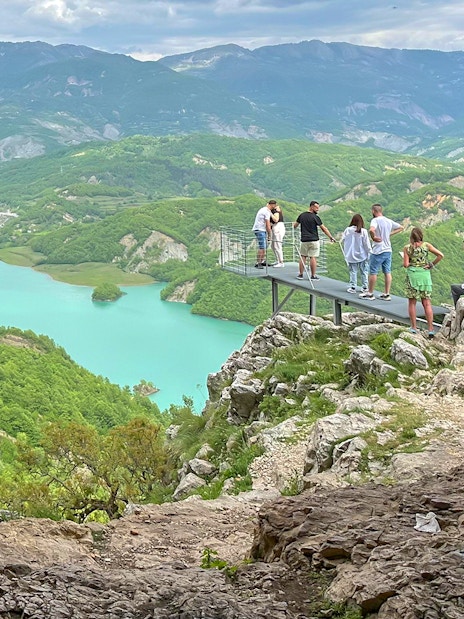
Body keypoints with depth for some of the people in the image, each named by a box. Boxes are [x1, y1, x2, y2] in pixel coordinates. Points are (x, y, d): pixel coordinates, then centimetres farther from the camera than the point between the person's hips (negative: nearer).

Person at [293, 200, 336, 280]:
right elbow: (323, 228, -7)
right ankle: (313, 276, 1)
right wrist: (331, 237, 1)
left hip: (304, 240, 4)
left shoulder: (301, 215, 5)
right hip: (314, 240, -4)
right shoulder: (315, 217, -9)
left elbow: (295, 226, 16)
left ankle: (300, 274, 13)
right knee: (313, 257, -1)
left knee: (303, 257, 11)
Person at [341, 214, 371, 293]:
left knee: (353, 272, 10)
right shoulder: (363, 231, -12)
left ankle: (352, 287, 9)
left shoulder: (347, 230, -8)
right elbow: (367, 244, -8)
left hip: (351, 256, 1)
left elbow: (342, 241, 0)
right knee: (364, 272, 11)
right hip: (362, 256, -1)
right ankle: (364, 287, 14)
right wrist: (370, 254, 3)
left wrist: (346, 252, 13)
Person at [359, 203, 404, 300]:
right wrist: (390, 234, 12)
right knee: (387, 272, 9)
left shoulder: (375, 220, -14)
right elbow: (401, 228, 20)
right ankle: (387, 294, 13)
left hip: (378, 251, -7)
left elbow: (371, 230, -35)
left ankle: (370, 293, 11)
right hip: (388, 250, 7)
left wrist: (373, 237, -17)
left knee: (373, 272, 4)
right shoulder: (389, 221, 8)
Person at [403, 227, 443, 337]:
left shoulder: (407, 248, -5)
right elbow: (440, 255, -7)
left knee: (412, 302, 10)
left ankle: (414, 327, 10)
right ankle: (431, 329, 0)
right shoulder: (426, 245, -1)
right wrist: (432, 264, 3)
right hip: (425, 274, 1)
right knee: (427, 303, 5)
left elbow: (405, 264, -9)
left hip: (412, 275, -1)